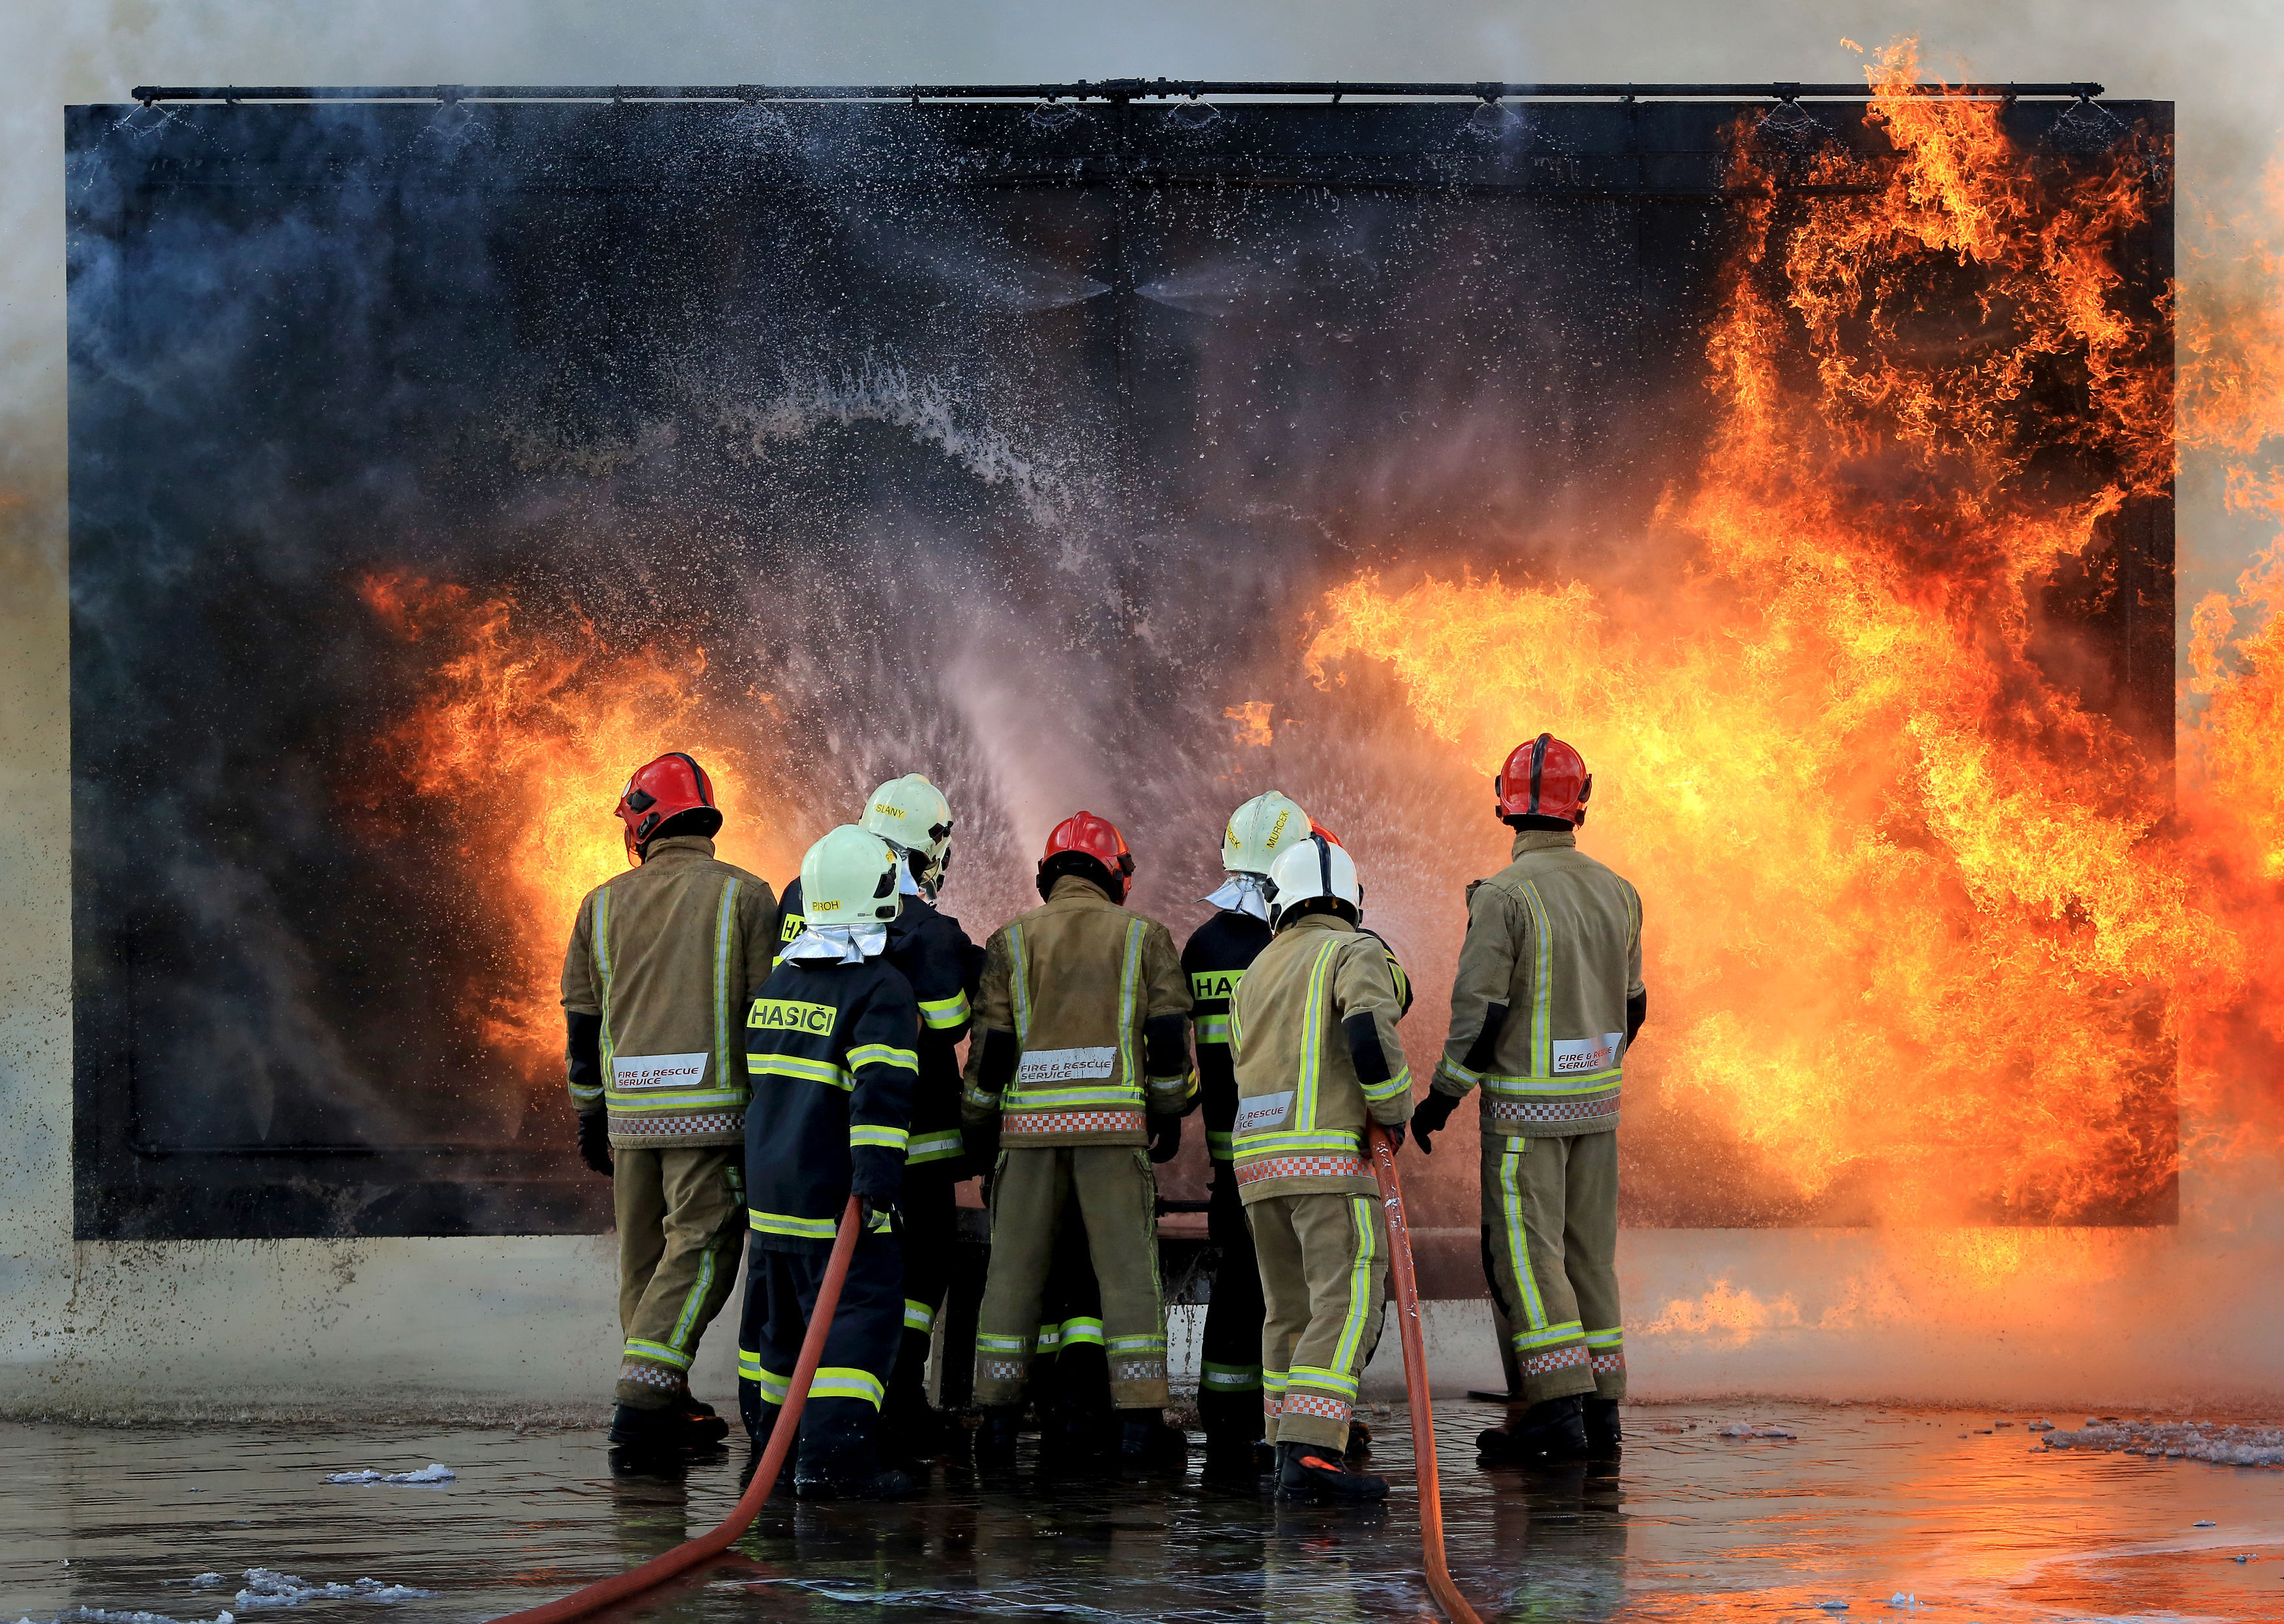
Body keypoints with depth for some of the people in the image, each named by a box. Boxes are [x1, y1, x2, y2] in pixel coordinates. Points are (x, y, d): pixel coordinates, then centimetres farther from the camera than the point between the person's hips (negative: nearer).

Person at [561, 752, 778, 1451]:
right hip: (712, 1107, -4)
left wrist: (590, 1118, 20)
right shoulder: (743, 896, -2)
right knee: (700, 1248, -5)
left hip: (630, 1107, 4)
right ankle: (644, 1400, -15)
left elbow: (582, 1024, 12)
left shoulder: (603, 904, 9)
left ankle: (662, 1399, 18)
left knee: (643, 1255, 14)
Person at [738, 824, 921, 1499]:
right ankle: (833, 1455, -19)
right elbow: (882, 1092, -22)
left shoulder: (776, 983, 14)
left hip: (768, 1182, 8)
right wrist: (876, 1181, -26)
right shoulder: (881, 989, -12)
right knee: (862, 1310, -9)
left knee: (779, 1309, 21)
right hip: (832, 1190, -8)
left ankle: (768, 1430, 33)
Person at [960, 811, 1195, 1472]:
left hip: (1030, 1123, 1)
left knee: (1014, 1268, 6)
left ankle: (998, 1422, 6)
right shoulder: (1143, 937, 7)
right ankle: (1140, 1422, -3)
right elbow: (1168, 1032, 2)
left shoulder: (1010, 941, 9)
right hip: (1115, 1121, -1)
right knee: (1128, 1268, 1)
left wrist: (978, 1127, 13)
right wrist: (1170, 1112, 14)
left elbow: (991, 1044, 5)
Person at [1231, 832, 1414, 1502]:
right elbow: (1370, 1028, -19)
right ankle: (1310, 1452, -24)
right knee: (1347, 1305, -11)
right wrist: (1394, 1111, -7)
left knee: (1290, 1309, 16)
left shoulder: (1256, 974, 20)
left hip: (1257, 1156, 7)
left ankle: (1291, 1449, 20)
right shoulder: (1355, 952, -1)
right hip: (1332, 1156, -7)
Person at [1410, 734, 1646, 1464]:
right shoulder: (1616, 893, 6)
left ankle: (1559, 1408, -8)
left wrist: (1441, 1097, -6)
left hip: (1525, 1107, -6)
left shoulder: (1504, 895, -15)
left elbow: (1479, 1012, -17)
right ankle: (1601, 1408, 13)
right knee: (1589, 1251, 12)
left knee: (1526, 1253, -3)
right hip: (1598, 1101, 6)